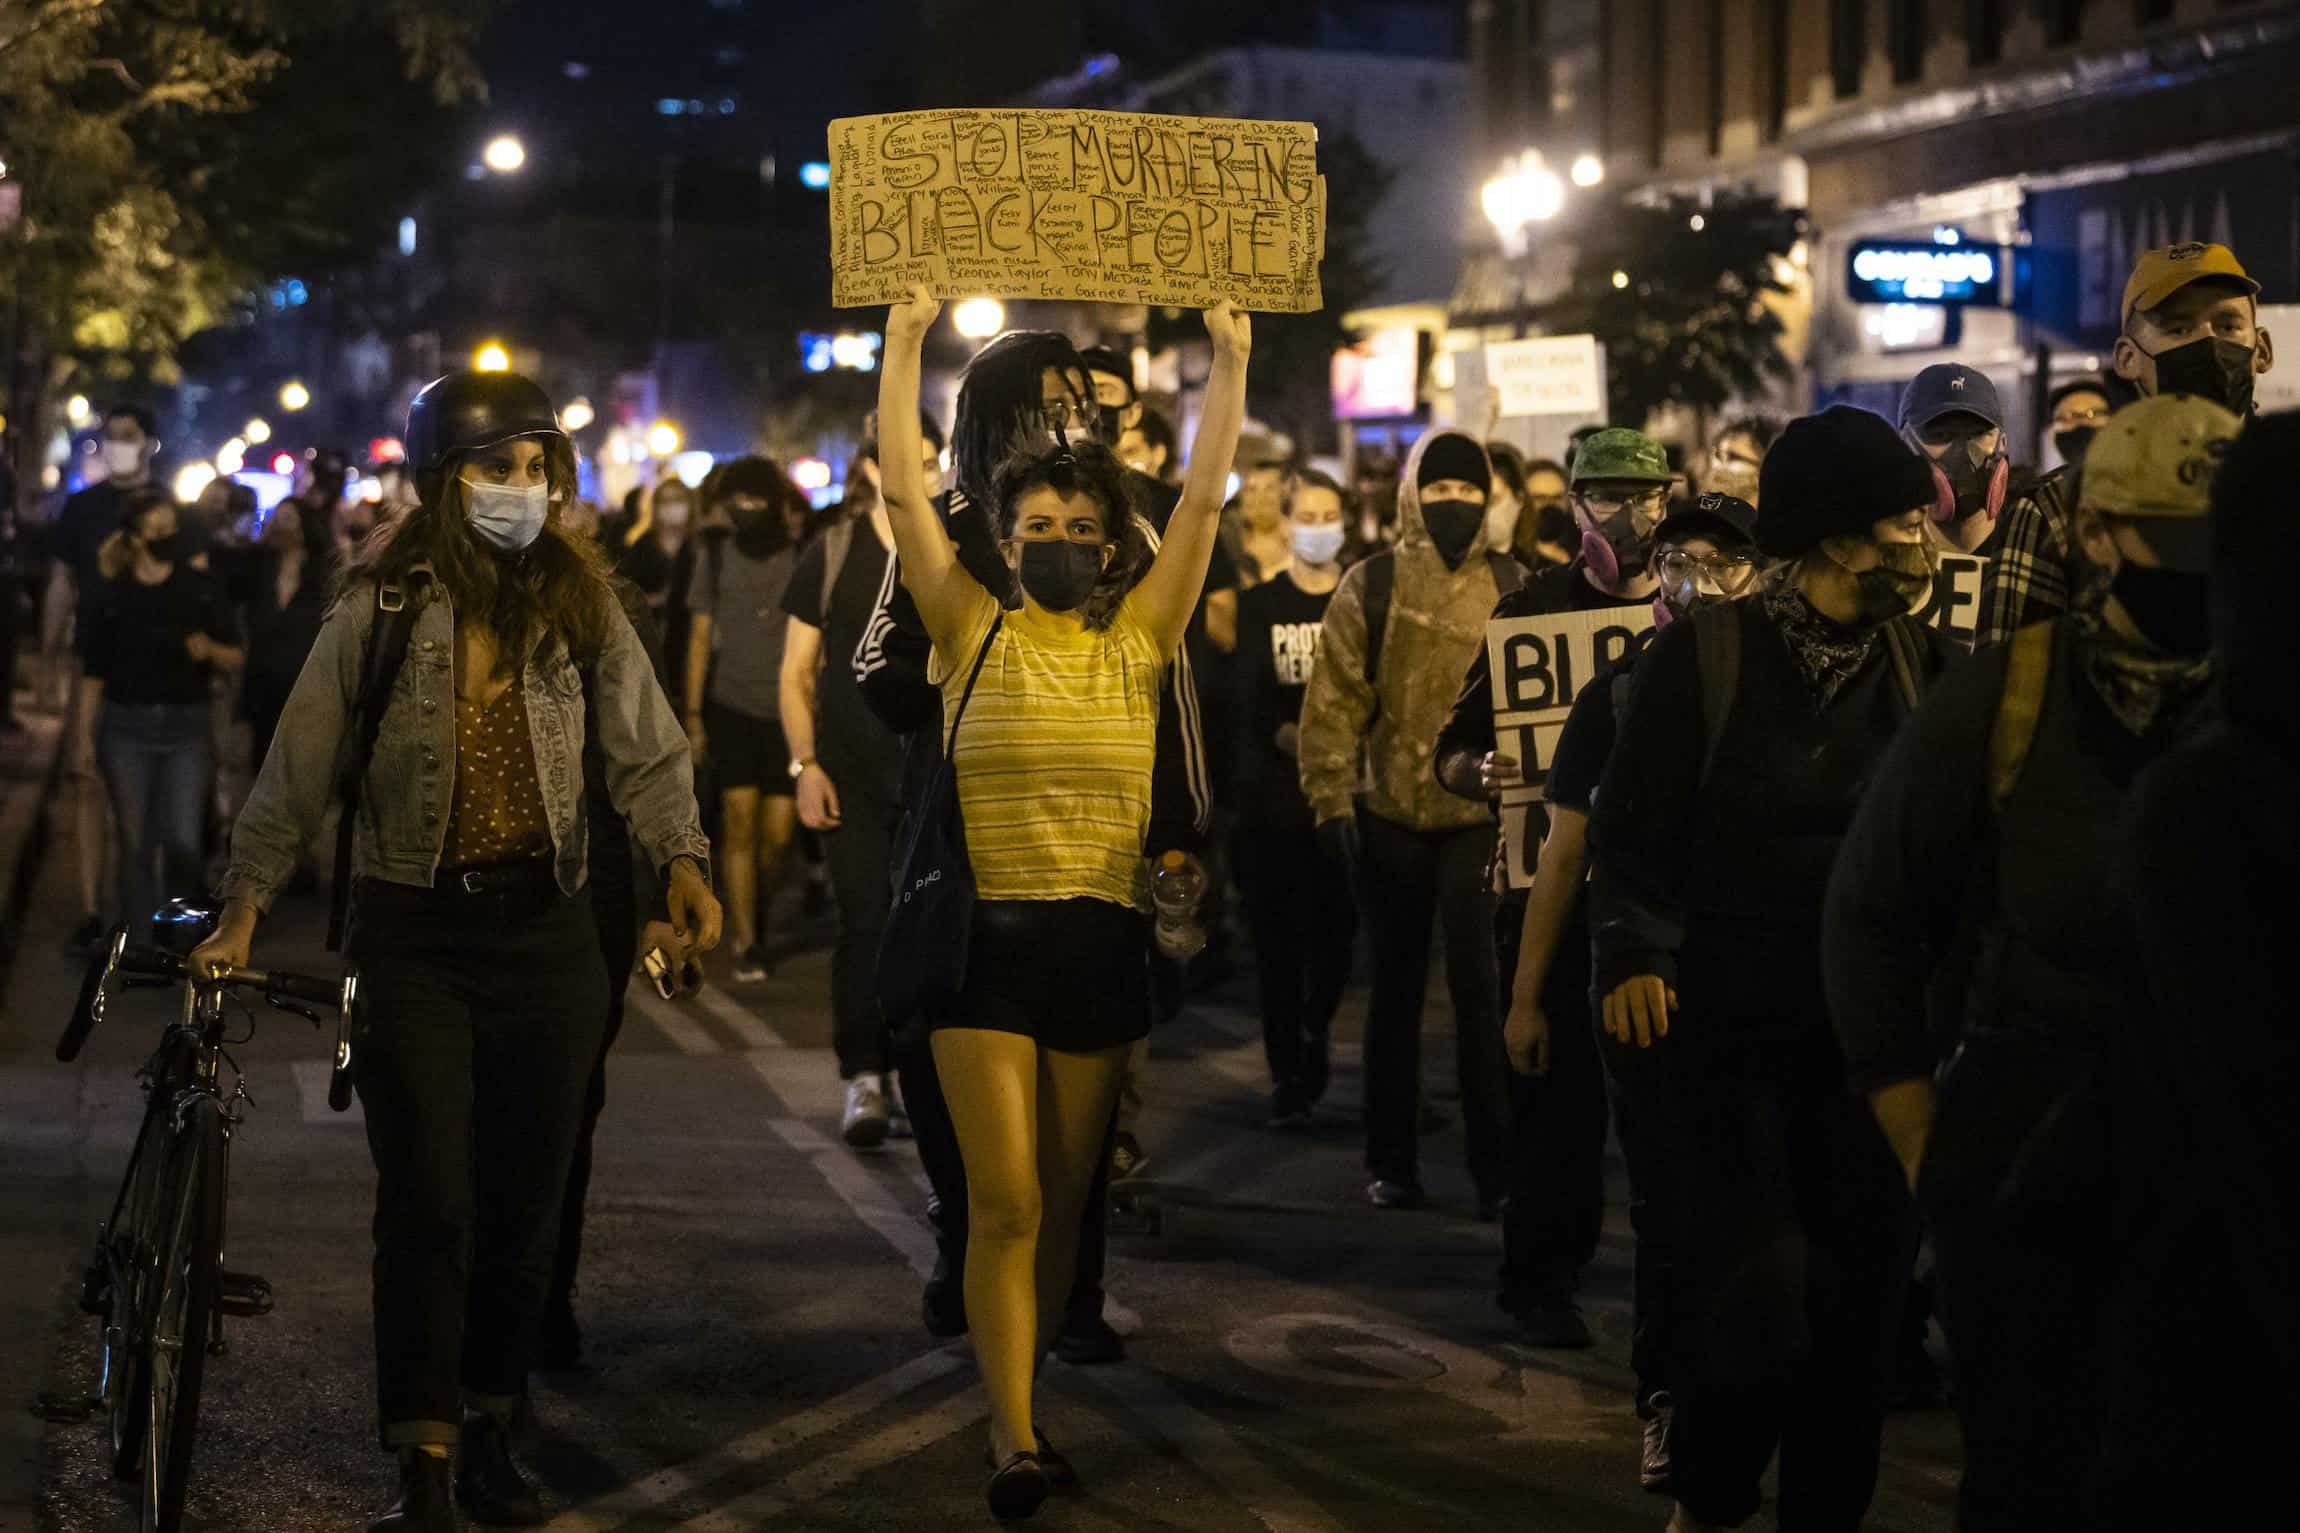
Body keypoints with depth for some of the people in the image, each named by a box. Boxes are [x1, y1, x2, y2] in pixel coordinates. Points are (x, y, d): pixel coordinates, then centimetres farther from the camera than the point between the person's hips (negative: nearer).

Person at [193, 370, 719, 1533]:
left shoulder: (580, 607, 5)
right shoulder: (381, 608, 0)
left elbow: (647, 750, 0)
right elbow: (299, 768, 2)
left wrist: (682, 858, -18)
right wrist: (244, 909, -3)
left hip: (544, 929, 2)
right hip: (412, 932, -2)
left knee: (525, 1200, 7)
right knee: (427, 1204, -7)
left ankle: (488, 1436, 22)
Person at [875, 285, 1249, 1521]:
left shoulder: (1139, 639, 5)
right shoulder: (975, 633, 1)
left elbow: (1204, 498, 1)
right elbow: (902, 490, -4)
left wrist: (1230, 358, -1)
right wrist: (905, 339, -5)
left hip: (1104, 944, 2)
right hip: (988, 938, -2)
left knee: (1065, 1201, 12)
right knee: (1005, 1202, -7)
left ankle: (1030, 1391, 27)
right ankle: (1013, 1433, -6)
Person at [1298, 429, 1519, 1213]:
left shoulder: (1513, 586, 4)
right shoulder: (1371, 586, 0)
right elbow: (1333, 699, -2)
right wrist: (1331, 799, -8)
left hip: (1483, 810, 0)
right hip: (1392, 815, 0)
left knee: (1480, 986, -4)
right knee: (1397, 987, 10)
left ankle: (1495, 1164, 3)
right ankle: (1391, 1160, 18)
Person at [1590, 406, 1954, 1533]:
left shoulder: (1927, 666, 5)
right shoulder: (1703, 658, -4)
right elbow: (1633, 829, -3)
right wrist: (1633, 953, -17)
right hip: (1733, 1021, -3)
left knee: (1861, 1287, 5)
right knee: (1755, 1282, -8)